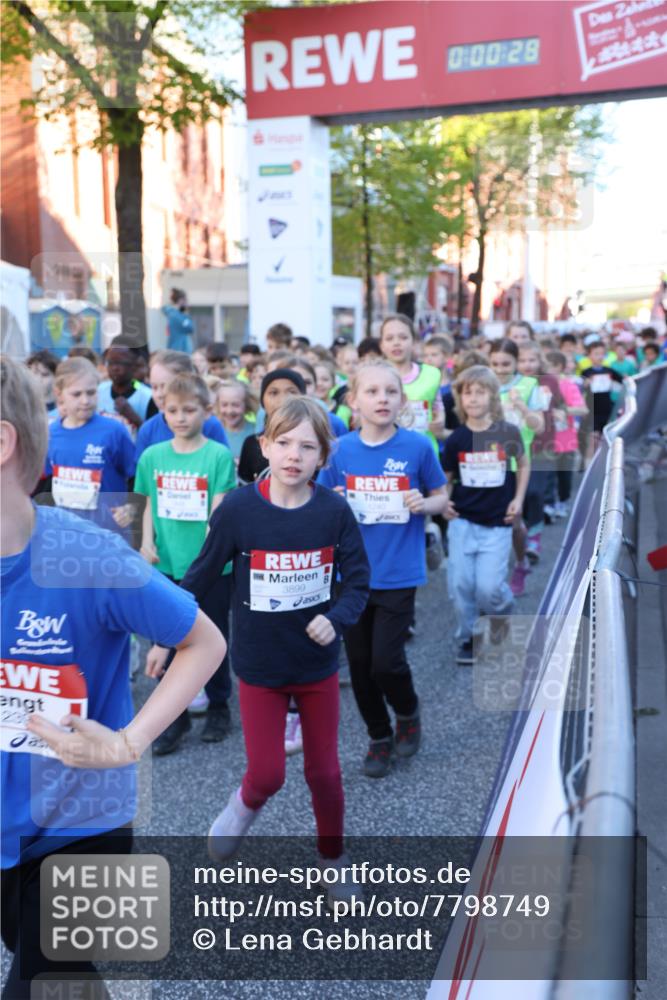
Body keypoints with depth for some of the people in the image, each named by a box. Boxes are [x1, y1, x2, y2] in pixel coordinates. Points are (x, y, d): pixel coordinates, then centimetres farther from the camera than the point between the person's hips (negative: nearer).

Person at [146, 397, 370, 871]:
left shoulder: (334, 511, -13)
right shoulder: (239, 507, -15)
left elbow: (358, 582, -3)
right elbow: (202, 576, -4)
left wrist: (336, 619, -21)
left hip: (318, 663, 1)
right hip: (259, 666, -1)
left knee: (324, 771, 13)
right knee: (268, 774, 1)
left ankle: (333, 858, 40)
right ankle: (245, 804, 39)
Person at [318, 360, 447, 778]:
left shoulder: (417, 446, -7)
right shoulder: (340, 450, -1)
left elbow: (441, 497, 5)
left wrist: (423, 503, -17)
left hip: (398, 575, -3)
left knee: (386, 662, -6)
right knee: (360, 665, 10)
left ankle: (408, 714, 27)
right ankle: (379, 737, 33)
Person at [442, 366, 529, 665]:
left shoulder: (508, 433, -3)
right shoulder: (456, 439, 0)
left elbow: (523, 465, 12)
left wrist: (518, 499, 3)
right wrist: (444, 502, -5)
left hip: (497, 523, -2)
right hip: (463, 521, 2)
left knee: (488, 587, -10)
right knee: (460, 583, -3)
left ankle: (501, 614, 25)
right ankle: (467, 638, 19)